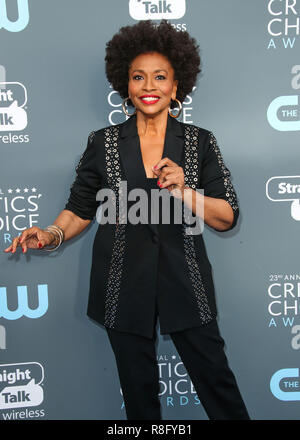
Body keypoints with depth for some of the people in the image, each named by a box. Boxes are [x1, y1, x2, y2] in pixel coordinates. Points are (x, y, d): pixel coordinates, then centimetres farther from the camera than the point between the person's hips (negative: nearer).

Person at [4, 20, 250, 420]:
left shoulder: (200, 142, -1)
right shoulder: (103, 143, 0)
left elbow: (228, 218, -3)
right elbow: (81, 207, 4)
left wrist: (185, 192, -19)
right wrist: (54, 234, -14)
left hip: (185, 282, 0)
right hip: (125, 286, 1)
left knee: (216, 379, 11)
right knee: (139, 390, 16)